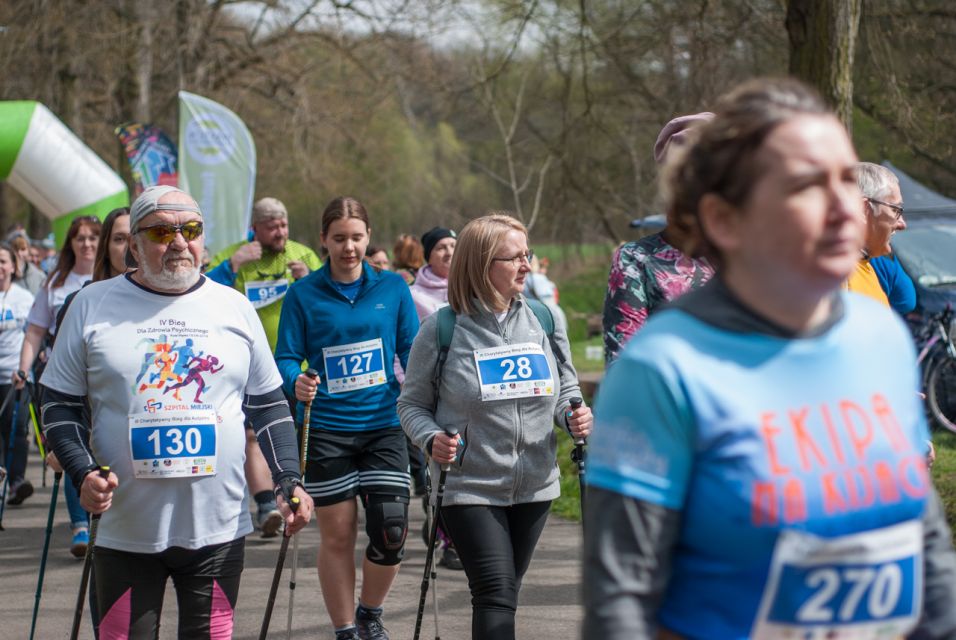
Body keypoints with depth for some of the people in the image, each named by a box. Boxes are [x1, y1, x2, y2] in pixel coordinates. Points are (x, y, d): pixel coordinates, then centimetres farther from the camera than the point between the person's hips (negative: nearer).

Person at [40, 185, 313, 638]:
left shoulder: (234, 308, 8)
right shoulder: (93, 306, 3)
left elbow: (269, 405, 13)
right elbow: (59, 404, 5)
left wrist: (288, 480, 1)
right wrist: (83, 474, -11)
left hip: (217, 529, 1)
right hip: (125, 530, -1)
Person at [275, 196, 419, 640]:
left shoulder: (392, 288, 5)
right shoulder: (304, 294, -1)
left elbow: (413, 354, 6)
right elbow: (286, 358, -1)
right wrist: (296, 383, -23)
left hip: (383, 425, 1)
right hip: (327, 431, -1)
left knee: (391, 531, -6)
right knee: (337, 536, 4)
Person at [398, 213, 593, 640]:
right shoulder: (442, 330, -7)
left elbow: (566, 391, 14)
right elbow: (412, 404, 0)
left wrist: (574, 418, -8)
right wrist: (432, 440, -19)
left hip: (535, 487, 4)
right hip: (469, 490, -4)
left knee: (503, 593, 14)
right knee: (496, 593, -13)